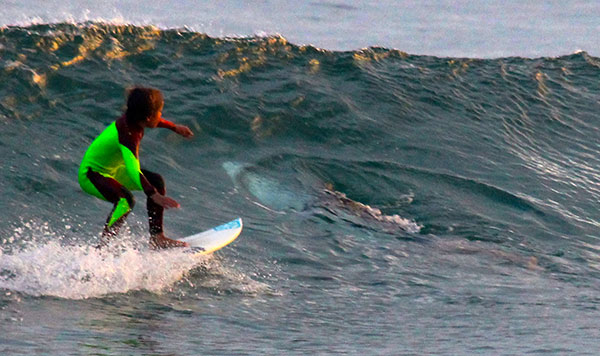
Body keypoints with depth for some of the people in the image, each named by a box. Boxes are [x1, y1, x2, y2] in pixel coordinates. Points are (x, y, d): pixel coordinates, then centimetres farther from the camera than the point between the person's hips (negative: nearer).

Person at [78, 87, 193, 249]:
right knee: (125, 200, -35)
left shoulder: (132, 119, -8)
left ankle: (157, 238, 15)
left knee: (156, 181, 11)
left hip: (111, 170, 11)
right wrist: (154, 196, -56)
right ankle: (102, 248, -33)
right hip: (91, 175, -11)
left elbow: (155, 121, 18)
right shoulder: (127, 135, -35)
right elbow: (134, 171, -48)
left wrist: (175, 128, 31)